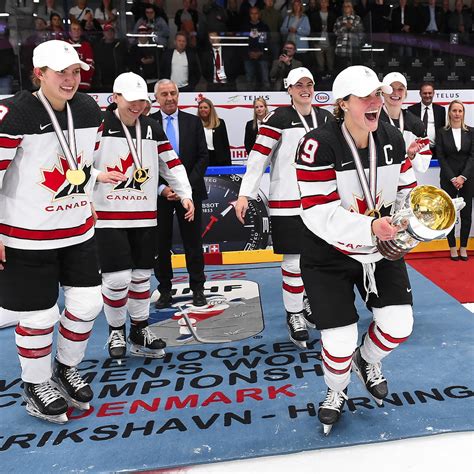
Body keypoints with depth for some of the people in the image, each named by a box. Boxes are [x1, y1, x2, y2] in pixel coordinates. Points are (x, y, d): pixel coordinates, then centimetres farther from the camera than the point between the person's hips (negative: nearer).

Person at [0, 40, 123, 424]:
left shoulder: (90, 111, 2)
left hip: (78, 229, 6)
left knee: (87, 303, 10)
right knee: (39, 315, 4)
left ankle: (66, 369, 36)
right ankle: (36, 386, 30)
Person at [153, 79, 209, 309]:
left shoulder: (193, 121, 4)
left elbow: (203, 157, 1)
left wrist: (186, 185, -10)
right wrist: (162, 188, -12)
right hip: (159, 192, 0)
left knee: (193, 242, 7)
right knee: (161, 243, 6)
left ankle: (198, 289, 18)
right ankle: (165, 291, 18)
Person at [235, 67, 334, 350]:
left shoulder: (326, 118, 11)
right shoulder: (279, 118, -6)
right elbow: (258, 157, -10)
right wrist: (245, 194, -17)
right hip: (288, 200, -5)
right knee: (294, 260, -2)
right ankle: (294, 315, 15)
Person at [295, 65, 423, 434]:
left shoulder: (393, 139, -3)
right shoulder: (319, 145, -22)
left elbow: (407, 192, 3)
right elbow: (319, 215, -26)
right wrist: (370, 228, -36)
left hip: (381, 251, 5)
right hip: (330, 255, -5)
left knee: (398, 324, -1)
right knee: (340, 340, -3)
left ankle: (368, 360, 35)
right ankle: (337, 391, 32)